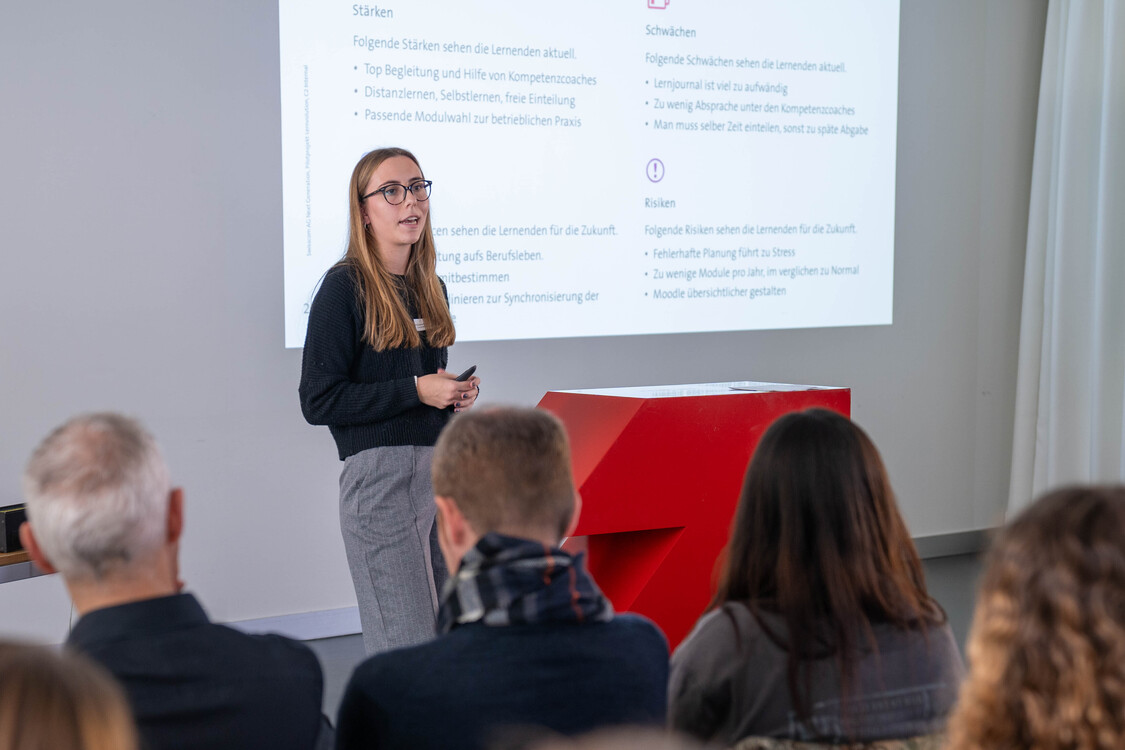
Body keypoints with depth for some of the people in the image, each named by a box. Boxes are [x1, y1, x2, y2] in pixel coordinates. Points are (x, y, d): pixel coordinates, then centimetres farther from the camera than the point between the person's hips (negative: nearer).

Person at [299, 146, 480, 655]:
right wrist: (415, 390, -15)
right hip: (380, 473, -7)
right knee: (407, 648, -9)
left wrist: (454, 393, 6)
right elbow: (318, 401, -11)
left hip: (443, 465, 7)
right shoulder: (345, 287, -6)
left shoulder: (429, 286, 15)